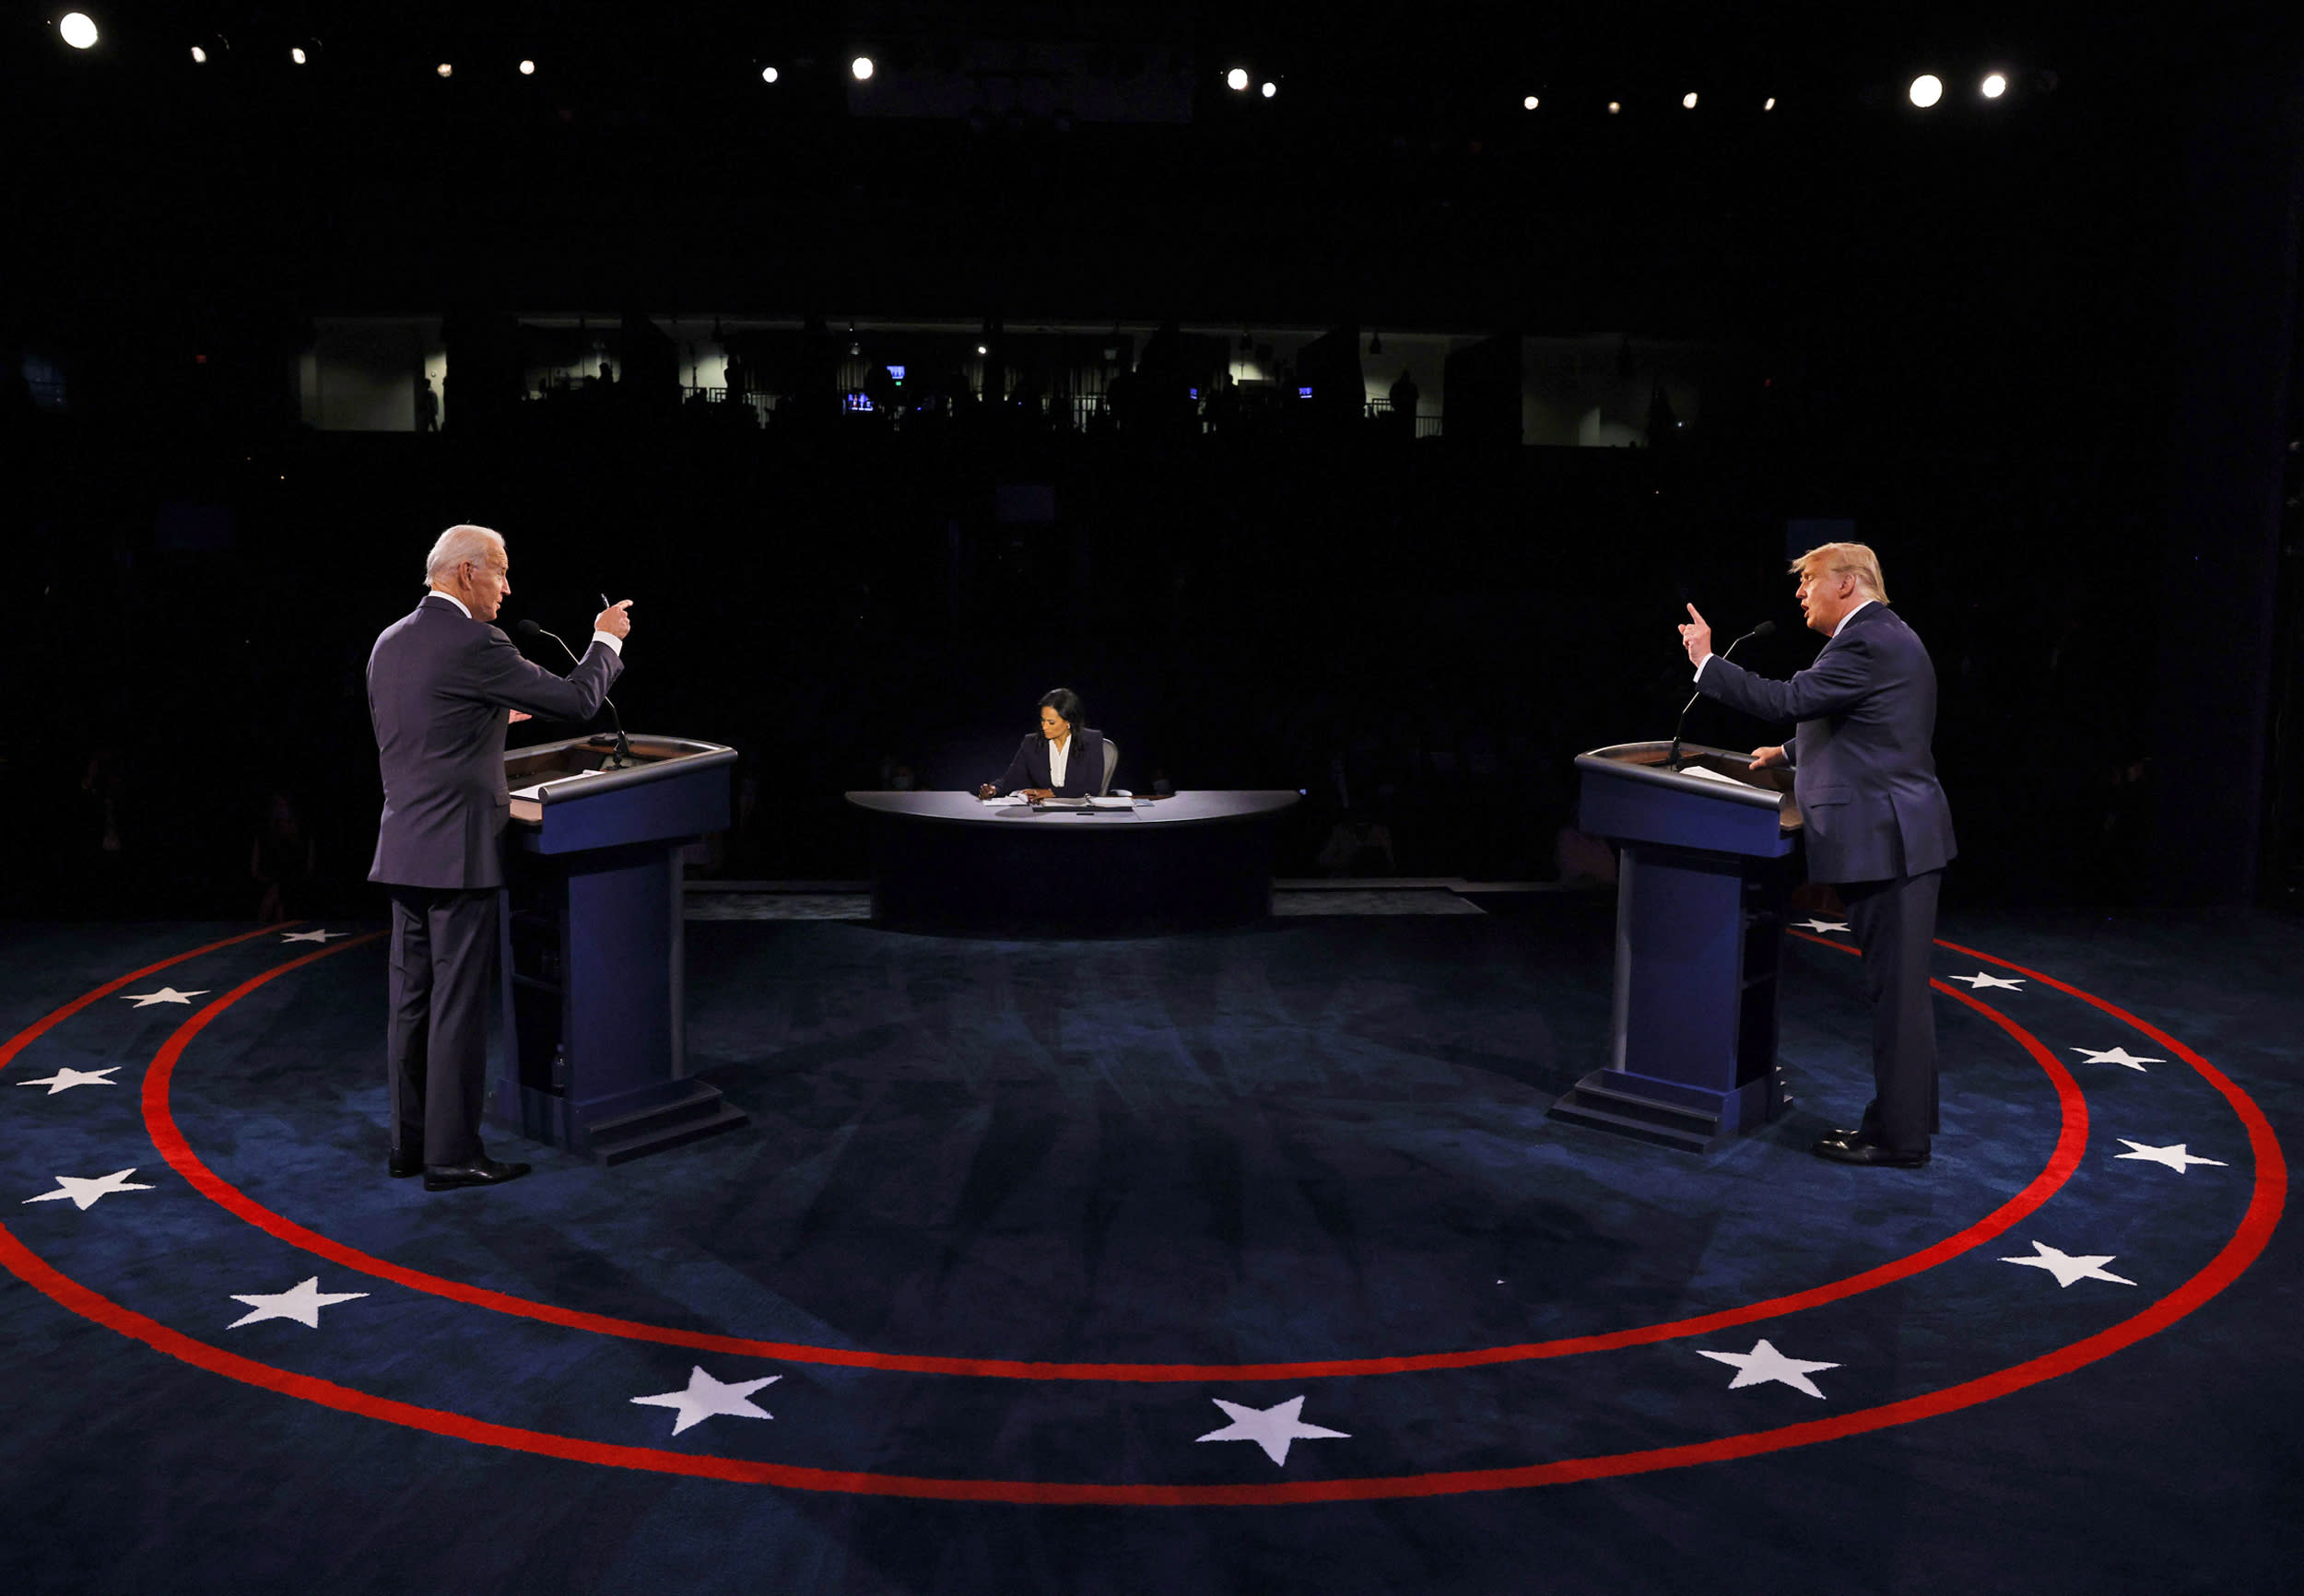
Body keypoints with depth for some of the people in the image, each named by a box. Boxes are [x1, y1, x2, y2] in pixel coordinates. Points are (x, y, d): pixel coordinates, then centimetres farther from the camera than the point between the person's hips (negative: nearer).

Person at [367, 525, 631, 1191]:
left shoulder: (390, 642, 11)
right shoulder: (475, 646, -15)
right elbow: (576, 699, -10)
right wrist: (606, 640, 7)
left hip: (404, 848, 8)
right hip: (457, 850, -8)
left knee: (412, 1000, 12)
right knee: (458, 1004, -3)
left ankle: (409, 1142, 20)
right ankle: (452, 1154, 2)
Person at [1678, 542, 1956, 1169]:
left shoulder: (1868, 643, -16)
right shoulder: (1886, 637, 18)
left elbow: (1788, 699, -21)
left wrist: (1706, 661, -13)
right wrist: (1791, 753, 30)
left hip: (1886, 840, -11)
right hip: (1901, 836, 11)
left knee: (1896, 988, -4)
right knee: (1898, 986, 15)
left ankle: (1899, 1136, 2)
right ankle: (1903, 1117, 23)